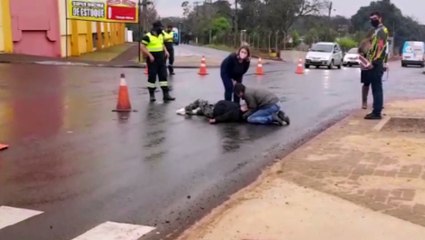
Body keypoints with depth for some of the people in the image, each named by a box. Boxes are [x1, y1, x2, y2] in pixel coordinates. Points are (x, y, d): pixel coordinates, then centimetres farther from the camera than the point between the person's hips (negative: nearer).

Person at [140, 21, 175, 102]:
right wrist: (150, 55, -21)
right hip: (152, 60, -7)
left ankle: (166, 94, 6)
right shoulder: (148, 36, -11)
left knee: (163, 76, 4)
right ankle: (151, 95, 11)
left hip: (161, 59, 7)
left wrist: (165, 51, 9)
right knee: (152, 77, 0)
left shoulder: (161, 35, 12)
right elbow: (142, 47, -15)